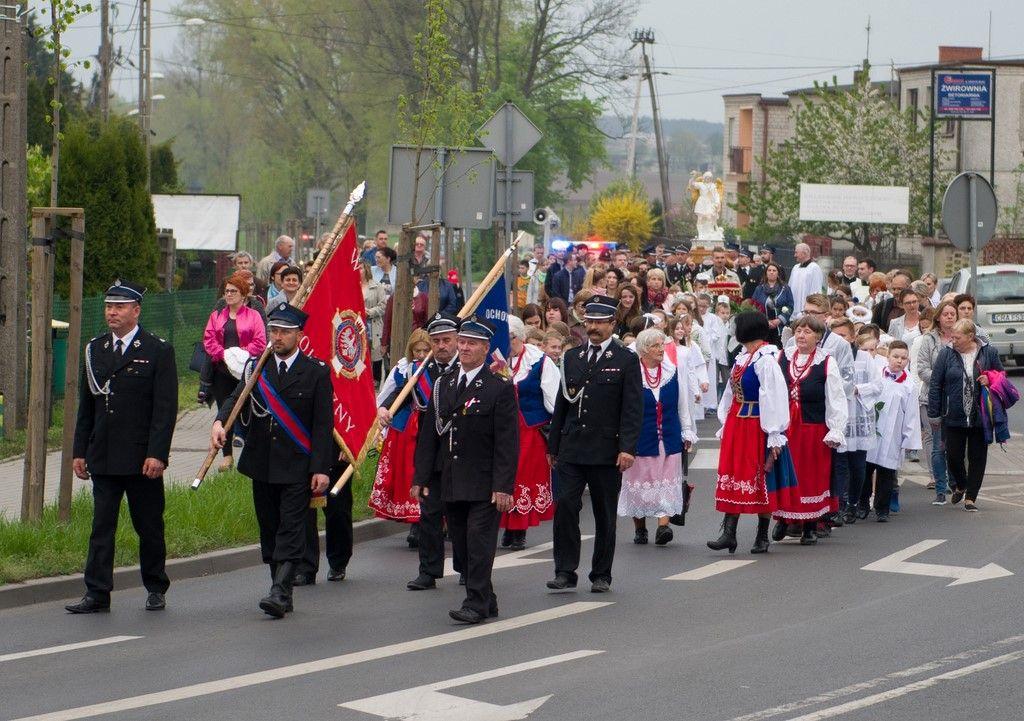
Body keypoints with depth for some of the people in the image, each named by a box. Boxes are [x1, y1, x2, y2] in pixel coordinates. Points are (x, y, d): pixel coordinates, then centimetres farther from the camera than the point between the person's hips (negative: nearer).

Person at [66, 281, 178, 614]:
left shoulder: (158, 351, -4)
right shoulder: (95, 350, 11)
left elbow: (166, 408, -8)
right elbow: (86, 405, 14)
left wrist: (157, 454, -16)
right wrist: (79, 451, 9)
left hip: (142, 458, -4)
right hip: (102, 458, 4)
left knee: (149, 526, 7)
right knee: (101, 526, 0)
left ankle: (156, 590, 20)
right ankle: (97, 594, 0)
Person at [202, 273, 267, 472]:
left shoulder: (253, 316, 4)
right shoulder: (216, 316, 14)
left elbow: (260, 342, -4)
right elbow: (209, 340, 4)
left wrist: (242, 354, -15)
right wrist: (224, 354, -10)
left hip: (246, 371, -3)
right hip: (222, 370, 3)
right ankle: (227, 455, 8)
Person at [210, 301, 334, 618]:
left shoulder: (317, 373, -1)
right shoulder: (256, 369, 9)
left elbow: (323, 425, -4)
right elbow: (236, 398, -5)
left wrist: (321, 468, -11)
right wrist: (220, 422, -28)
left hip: (297, 467, -4)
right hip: (262, 464, 4)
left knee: (291, 529, -10)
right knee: (269, 529, 9)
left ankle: (280, 592, -17)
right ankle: (282, 593, 18)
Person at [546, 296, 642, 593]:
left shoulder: (626, 360, 0)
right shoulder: (571, 358, 12)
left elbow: (632, 409, -6)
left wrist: (627, 448, -15)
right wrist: (553, 445, 14)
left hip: (606, 451, -3)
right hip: (572, 449, 3)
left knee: (605, 514, 5)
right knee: (564, 506, -8)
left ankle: (601, 576, 13)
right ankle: (565, 572, -3)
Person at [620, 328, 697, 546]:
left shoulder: (673, 371, 6)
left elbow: (683, 405, 14)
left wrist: (687, 432, 14)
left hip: (669, 436, 2)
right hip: (640, 437, -2)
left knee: (666, 482, -6)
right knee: (639, 481, 4)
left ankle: (663, 525, -12)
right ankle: (640, 528, 18)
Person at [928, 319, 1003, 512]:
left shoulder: (988, 353, 0)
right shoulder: (946, 354, -1)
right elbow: (935, 385, 2)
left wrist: (990, 381, -10)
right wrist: (933, 414, 0)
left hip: (980, 416, 0)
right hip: (953, 416, 0)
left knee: (977, 457, 3)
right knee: (953, 456, 3)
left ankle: (970, 497, 13)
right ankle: (959, 486, 31)